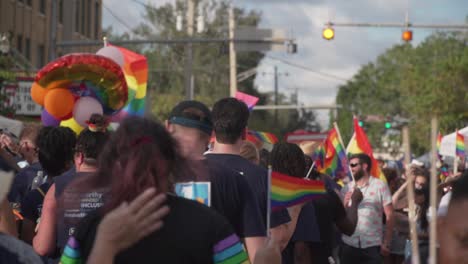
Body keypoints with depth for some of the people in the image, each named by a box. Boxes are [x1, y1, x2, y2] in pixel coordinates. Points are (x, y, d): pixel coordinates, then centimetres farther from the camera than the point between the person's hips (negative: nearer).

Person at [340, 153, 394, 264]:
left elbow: (389, 215, -2)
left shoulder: (380, 186, 1)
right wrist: (345, 204, -8)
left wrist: (386, 243, -6)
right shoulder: (346, 189, 12)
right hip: (349, 245, 3)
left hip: (372, 246, -3)